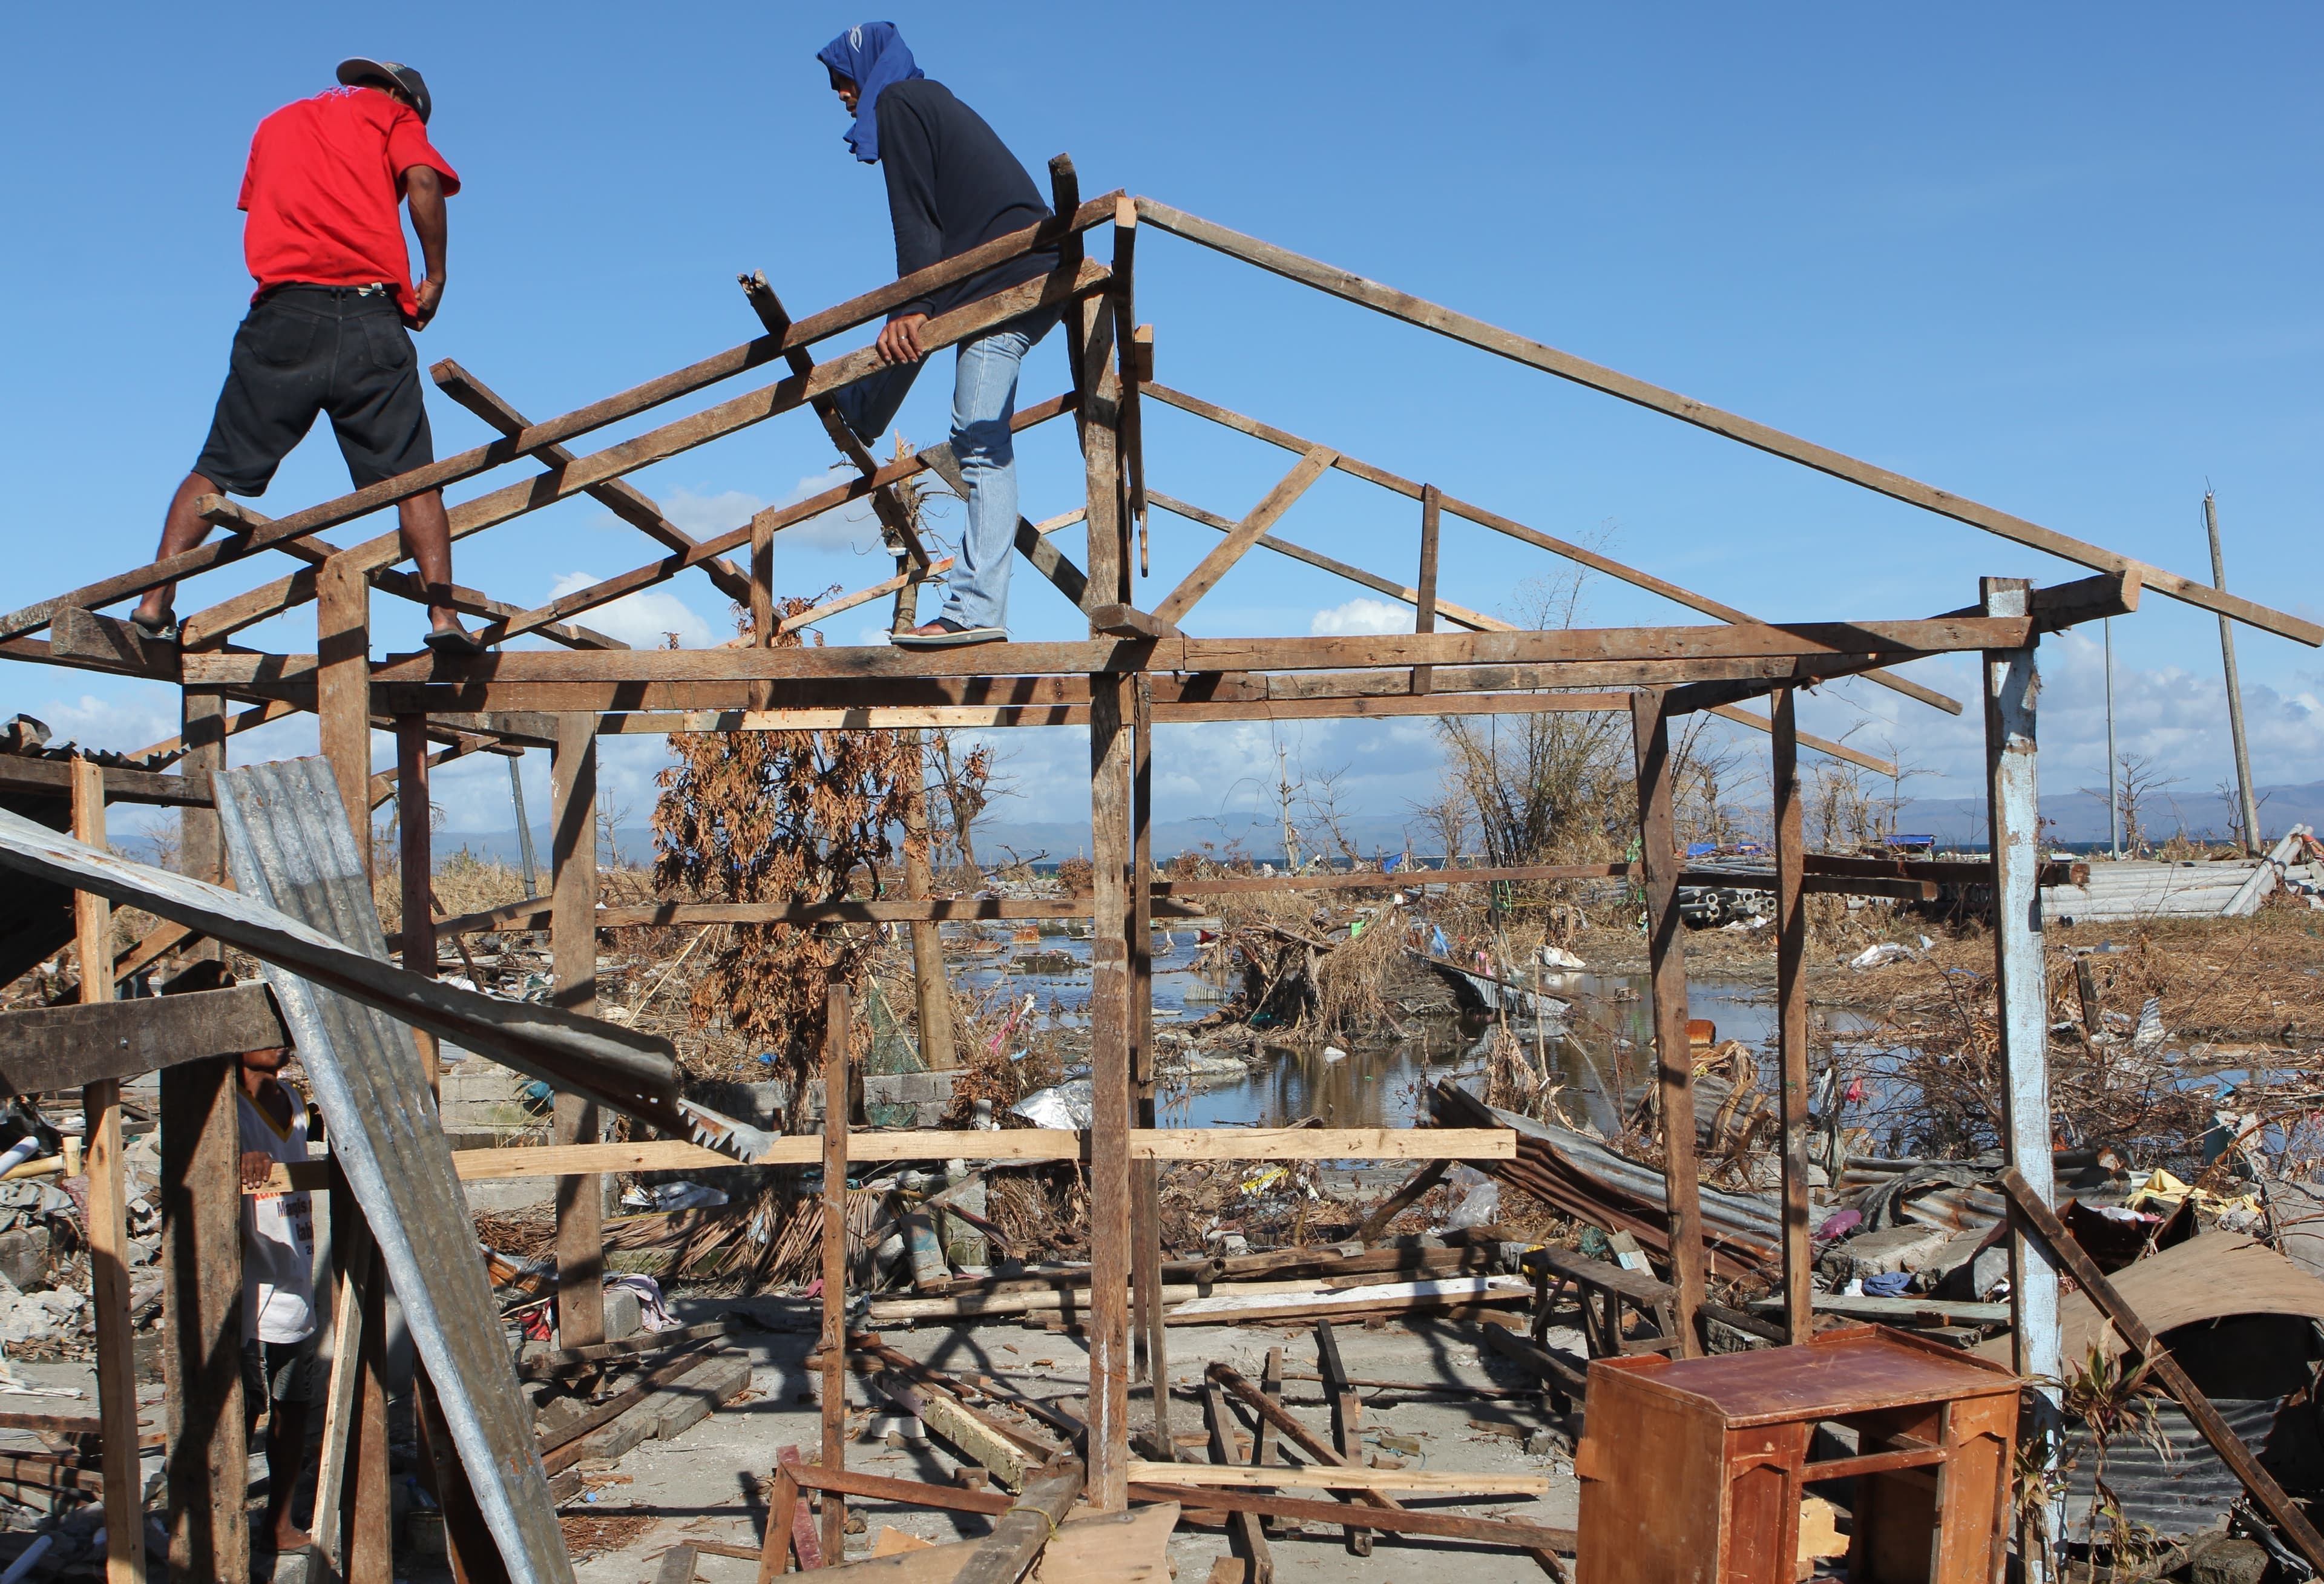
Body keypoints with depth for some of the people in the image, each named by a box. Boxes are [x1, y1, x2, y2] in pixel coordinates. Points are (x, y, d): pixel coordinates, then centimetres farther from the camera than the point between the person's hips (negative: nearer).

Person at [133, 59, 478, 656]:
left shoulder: (277, 121, 30)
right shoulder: (392, 114, 15)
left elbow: (256, 204, 25)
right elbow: (423, 180, -3)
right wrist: (434, 280, 2)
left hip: (283, 313, 3)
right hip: (370, 315, -3)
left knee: (219, 469, 6)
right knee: (411, 475, 0)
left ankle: (155, 605, -1)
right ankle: (443, 612, -12)